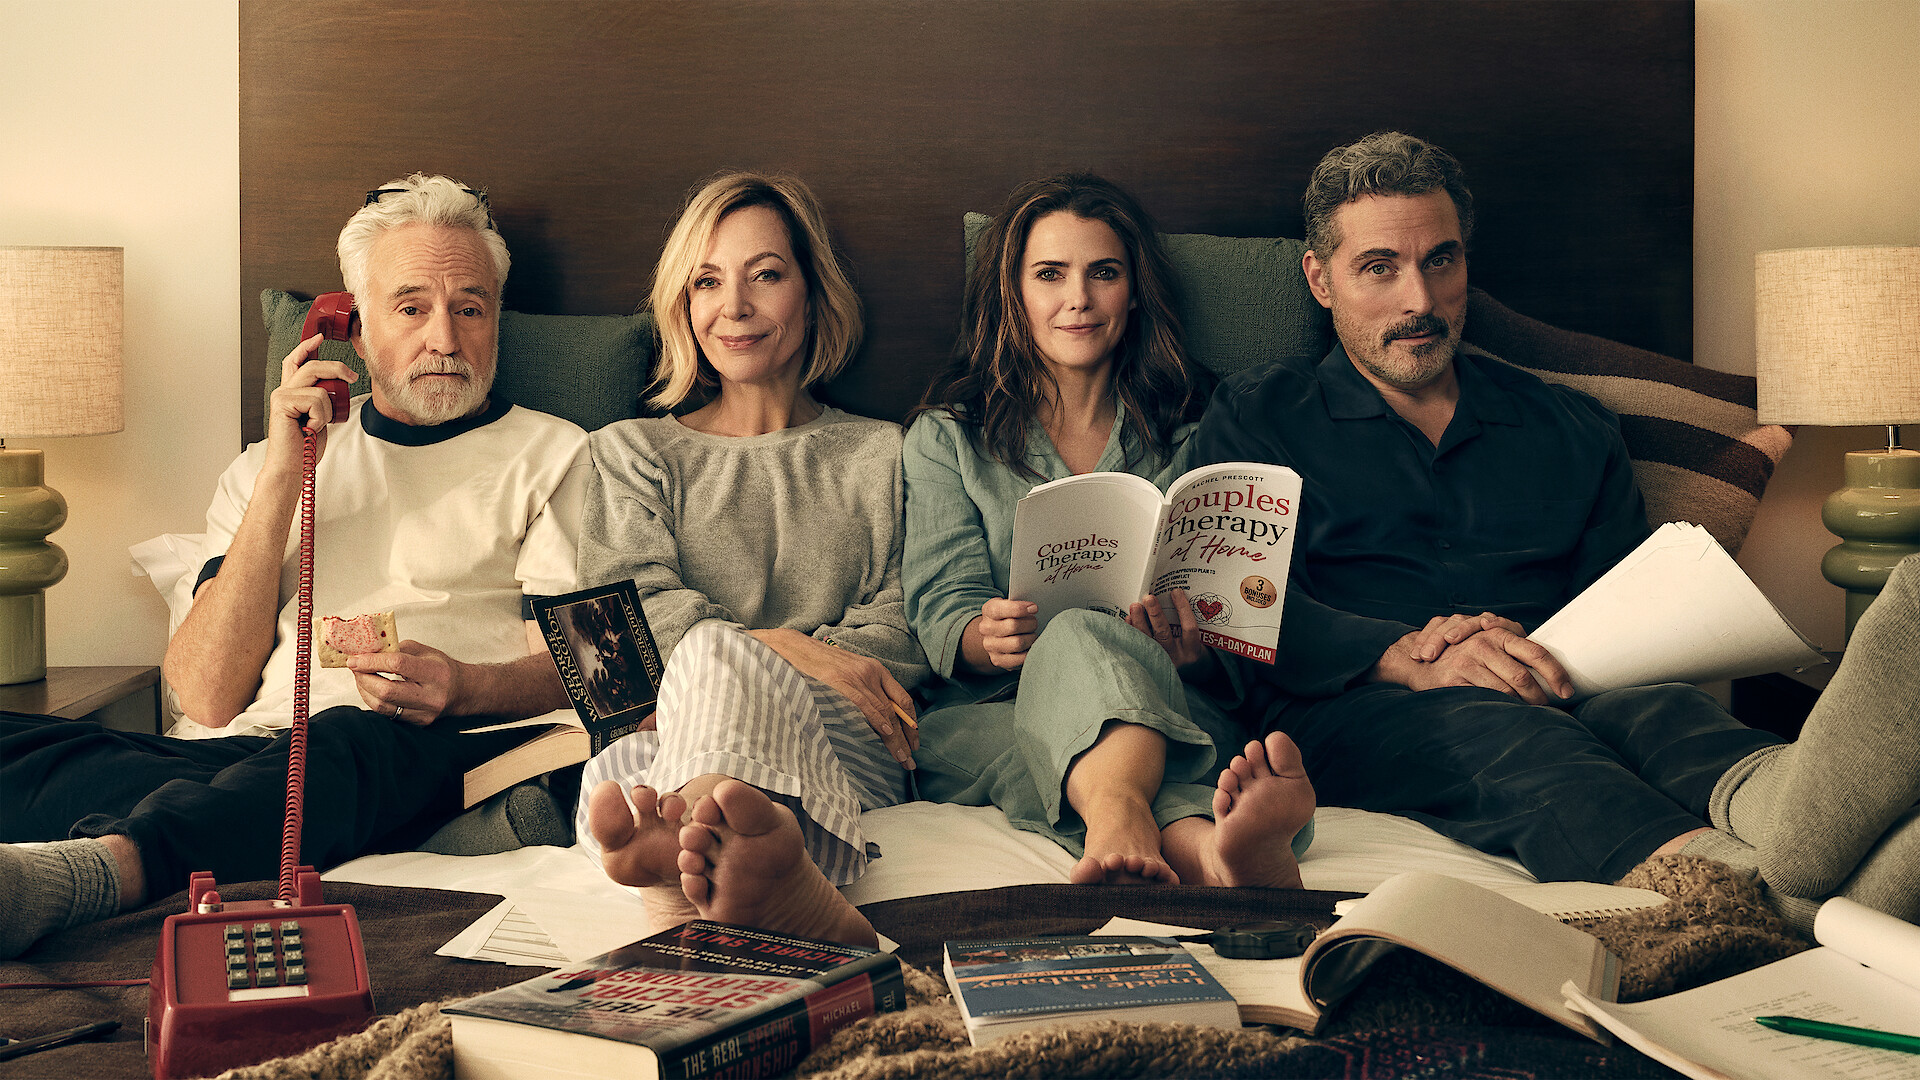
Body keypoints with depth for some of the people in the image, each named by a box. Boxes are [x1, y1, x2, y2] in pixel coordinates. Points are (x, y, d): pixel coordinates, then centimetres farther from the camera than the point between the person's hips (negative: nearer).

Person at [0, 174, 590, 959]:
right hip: (238, 753, 4)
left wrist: (461, 687, -18)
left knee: (352, 740, -41)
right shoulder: (265, 466, 24)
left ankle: (99, 863, -62)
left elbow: (571, 668, 5)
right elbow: (207, 696, 9)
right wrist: (282, 478, 0)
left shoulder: (551, 455, 17)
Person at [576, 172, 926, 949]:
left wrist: (738, 656, -9)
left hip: (843, 749, -1)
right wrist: (784, 648, -13)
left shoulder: (882, 456, 25)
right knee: (617, 769, -39)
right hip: (660, 732, 1)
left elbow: (902, 633, 10)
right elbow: (632, 611, 7)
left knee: (713, 654, -38)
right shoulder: (631, 451, 27)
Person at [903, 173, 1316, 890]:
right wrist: (987, 639, -22)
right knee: (1080, 635, -37)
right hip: (985, 719, -1)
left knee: (1076, 637, -36)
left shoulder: (1189, 434, 20)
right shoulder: (946, 434, 18)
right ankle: (1210, 852, -67)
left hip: (1174, 712, 1)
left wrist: (1197, 650, -15)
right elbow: (940, 612, 4)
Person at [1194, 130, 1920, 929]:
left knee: (1665, 712, -32)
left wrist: (1524, 652, -9)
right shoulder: (1256, 417, 17)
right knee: (1498, 729, -37)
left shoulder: (1573, 429, 27)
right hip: (1351, 710, -3)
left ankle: (1811, 807, -67)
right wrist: (1411, 657, -19)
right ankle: (1728, 886, -66)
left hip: (1561, 704, 3)